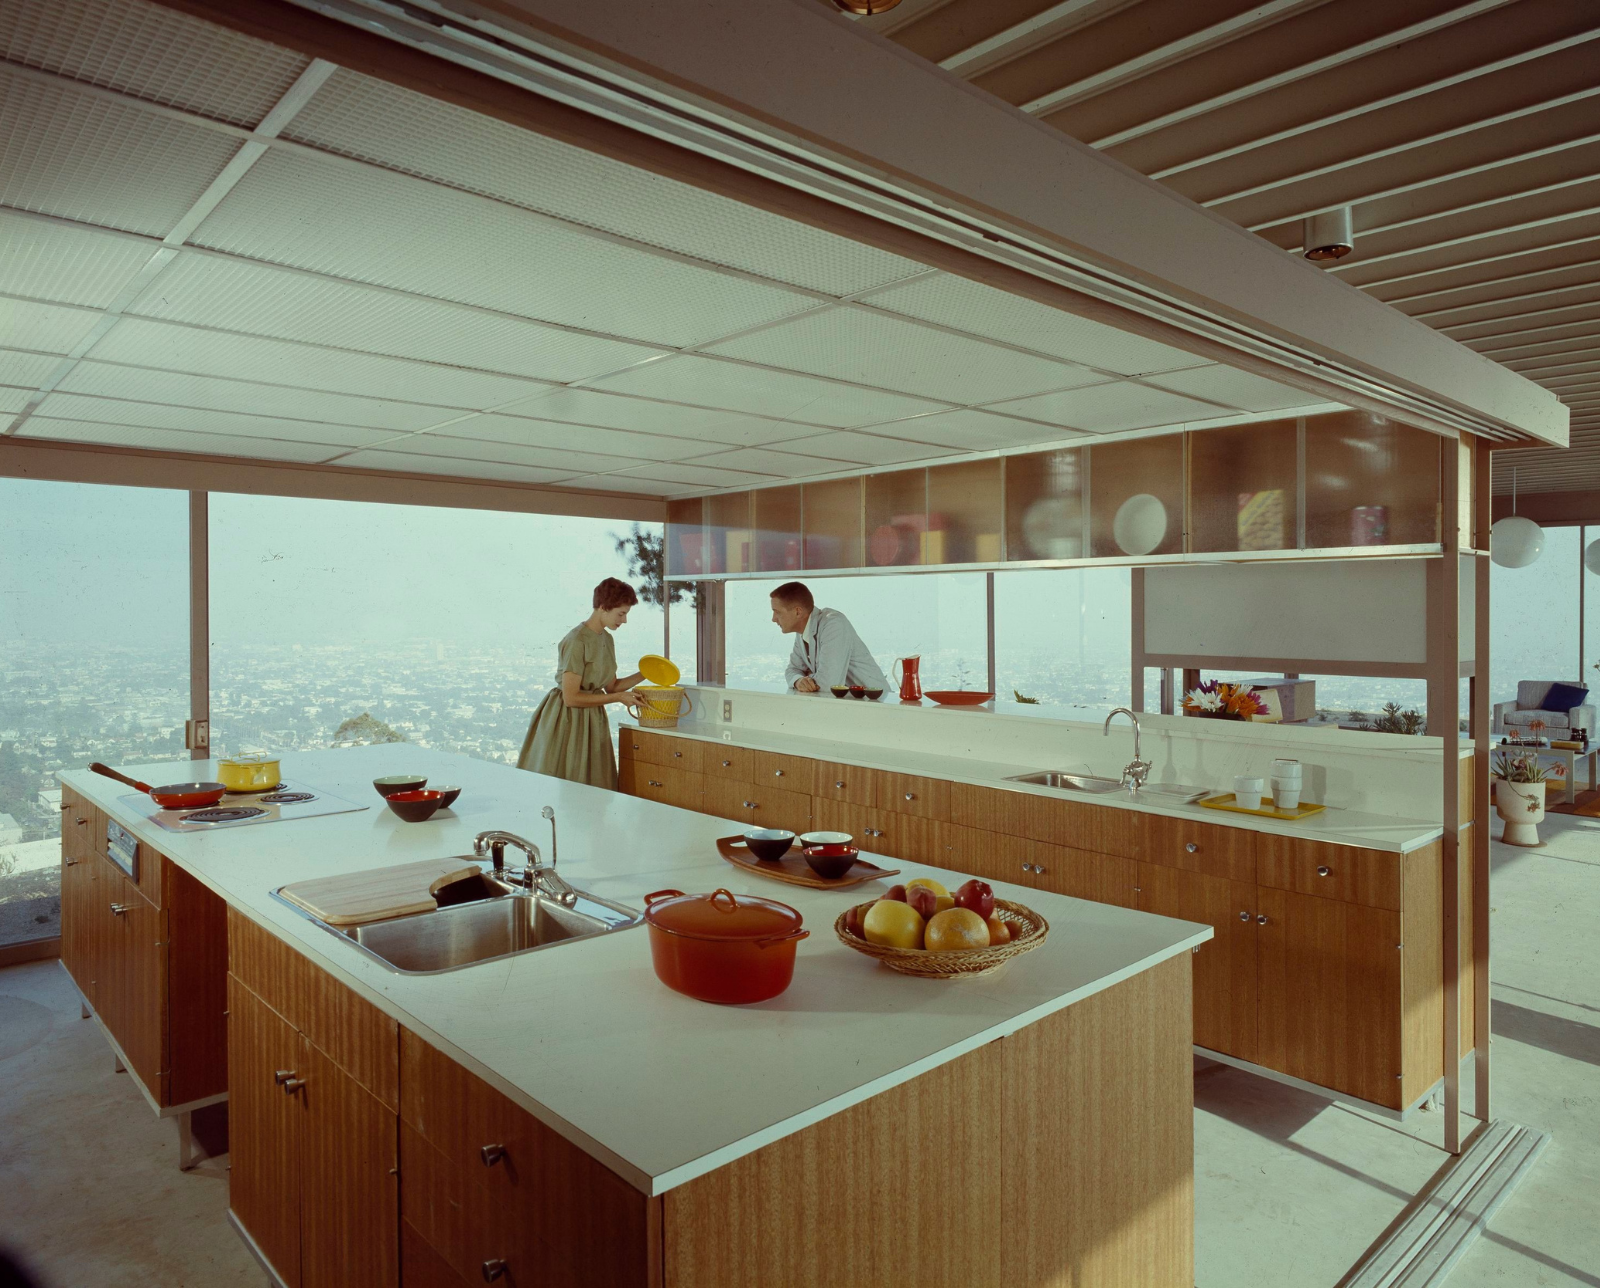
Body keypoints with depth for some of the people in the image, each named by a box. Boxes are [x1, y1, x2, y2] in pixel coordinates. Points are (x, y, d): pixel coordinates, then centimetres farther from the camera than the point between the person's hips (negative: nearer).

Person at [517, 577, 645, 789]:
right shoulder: (577, 641, -20)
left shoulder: (606, 638, 7)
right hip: (568, 722, -8)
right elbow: (571, 698, -22)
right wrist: (618, 697, -17)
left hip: (593, 721, 8)